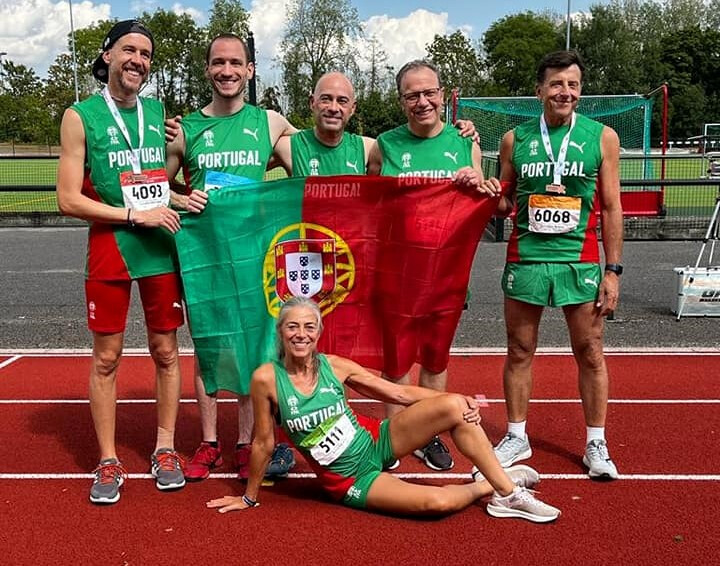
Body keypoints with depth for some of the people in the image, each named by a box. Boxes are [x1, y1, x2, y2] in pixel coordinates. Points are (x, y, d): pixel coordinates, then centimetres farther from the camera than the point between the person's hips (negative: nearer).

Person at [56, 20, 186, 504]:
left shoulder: (160, 111, 9)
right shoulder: (81, 116, -2)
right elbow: (69, 199, -7)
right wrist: (136, 215, -13)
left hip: (161, 248, 3)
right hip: (109, 249, -3)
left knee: (165, 350, 8)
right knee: (106, 357, 4)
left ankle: (165, 448, 23)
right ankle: (109, 461, 16)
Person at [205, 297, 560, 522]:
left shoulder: (335, 367, -8)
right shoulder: (267, 379, -17)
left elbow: (400, 393, -4)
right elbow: (263, 443, -5)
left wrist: (459, 401, -15)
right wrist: (249, 498, 5)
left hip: (375, 441, 4)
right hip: (349, 480, -3)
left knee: (453, 407, -19)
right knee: (438, 502, -25)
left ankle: (507, 489, -3)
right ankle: (486, 487, 9)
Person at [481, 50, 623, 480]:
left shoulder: (602, 137, 2)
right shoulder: (516, 139, 6)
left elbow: (611, 208, 2)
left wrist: (613, 270, -3)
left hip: (580, 261, -1)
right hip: (525, 259, 2)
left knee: (590, 353, 5)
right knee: (519, 352, 8)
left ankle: (597, 444, 21)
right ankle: (517, 438, 24)